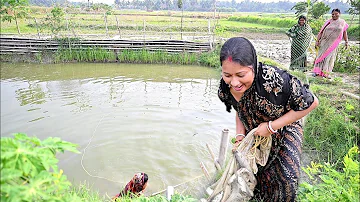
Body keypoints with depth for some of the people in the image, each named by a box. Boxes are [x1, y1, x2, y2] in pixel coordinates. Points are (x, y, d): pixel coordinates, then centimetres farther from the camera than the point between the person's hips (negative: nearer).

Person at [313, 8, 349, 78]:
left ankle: (326, 73, 6)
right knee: (321, 56, -1)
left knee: (330, 57, 2)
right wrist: (317, 41, -6)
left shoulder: (342, 22, 7)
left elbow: (344, 32, 12)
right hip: (324, 42, -1)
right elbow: (321, 32, 1)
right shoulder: (328, 22, 3)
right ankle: (317, 71, 3)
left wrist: (346, 41, 7)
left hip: (334, 43, 1)